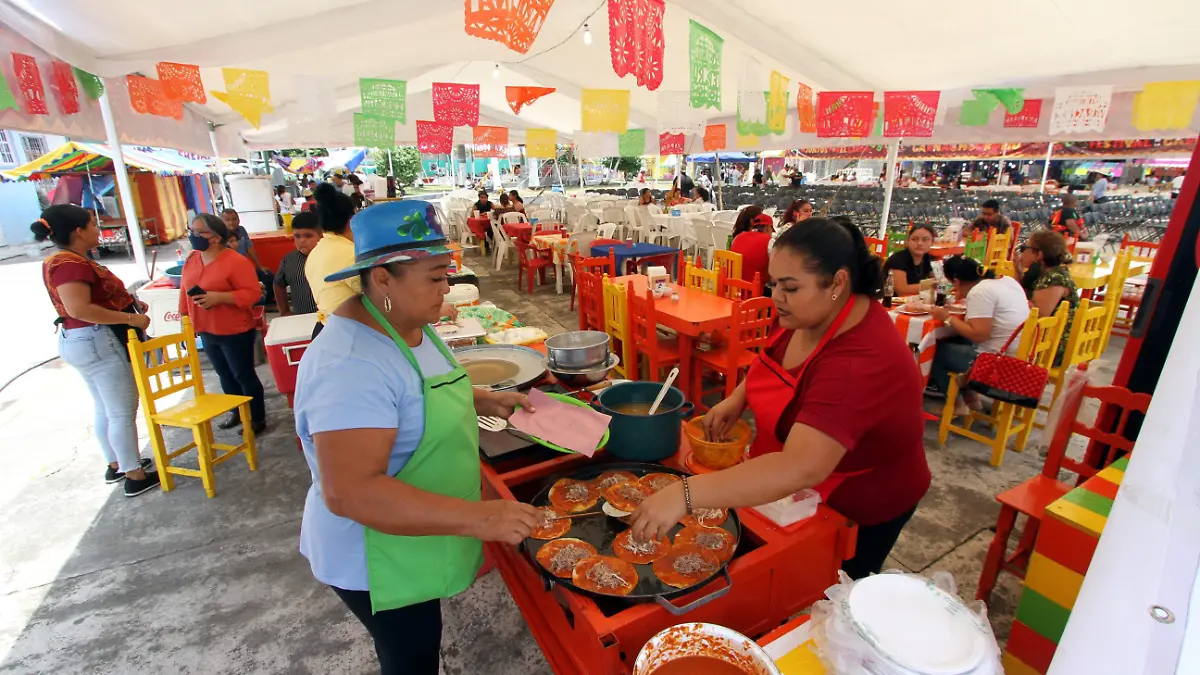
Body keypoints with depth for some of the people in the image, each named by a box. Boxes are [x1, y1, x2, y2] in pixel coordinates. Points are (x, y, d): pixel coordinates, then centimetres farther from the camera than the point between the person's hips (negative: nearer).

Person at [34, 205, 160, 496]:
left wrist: (128, 303, 9)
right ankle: (135, 476, 6)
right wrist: (130, 318, -27)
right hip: (98, 342, -11)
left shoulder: (64, 260, 12)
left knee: (105, 410, 20)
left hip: (87, 341, 11)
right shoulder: (71, 264, -20)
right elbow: (79, 309, -31)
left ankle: (116, 465, 33)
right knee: (123, 412, -2)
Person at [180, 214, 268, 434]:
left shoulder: (236, 261, -17)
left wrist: (219, 297, -29)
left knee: (243, 376, 2)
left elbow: (252, 292, -21)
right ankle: (237, 413, 35)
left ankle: (258, 418, 16)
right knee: (225, 376, 19)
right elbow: (185, 292, 14)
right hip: (207, 332, 7)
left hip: (235, 332, -7)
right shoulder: (191, 260, 6)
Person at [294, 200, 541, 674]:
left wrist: (484, 401, 0)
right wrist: (477, 518, -38)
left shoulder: (409, 324, -2)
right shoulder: (350, 364, -32)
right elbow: (348, 492, -36)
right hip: (379, 559, -8)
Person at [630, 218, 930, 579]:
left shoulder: (861, 361, -38)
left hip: (854, 512, -7)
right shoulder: (810, 315, -11)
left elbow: (800, 468, -48)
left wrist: (684, 495, -52)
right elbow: (774, 362, 10)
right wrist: (738, 398, -10)